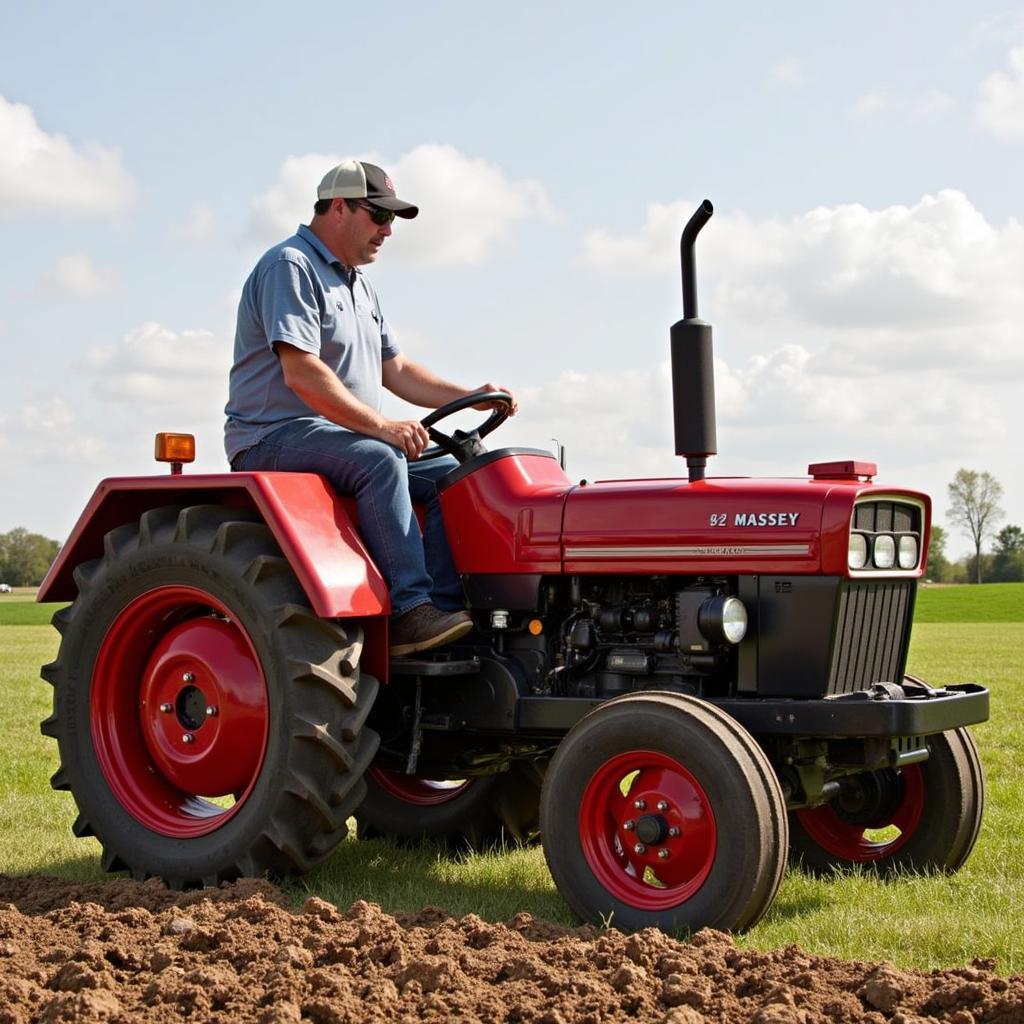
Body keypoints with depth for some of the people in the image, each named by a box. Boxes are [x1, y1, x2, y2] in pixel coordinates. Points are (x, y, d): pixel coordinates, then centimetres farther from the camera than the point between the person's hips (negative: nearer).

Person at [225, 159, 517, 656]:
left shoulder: (359, 285, 21)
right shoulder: (290, 266, -11)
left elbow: (395, 369, 19)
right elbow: (301, 373, -23)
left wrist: (470, 397, 4)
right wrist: (379, 425, -29)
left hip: (345, 438, 9)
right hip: (274, 438, -9)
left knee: (449, 473, -5)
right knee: (378, 460, -34)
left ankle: (446, 607, -15)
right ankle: (408, 611, -34)